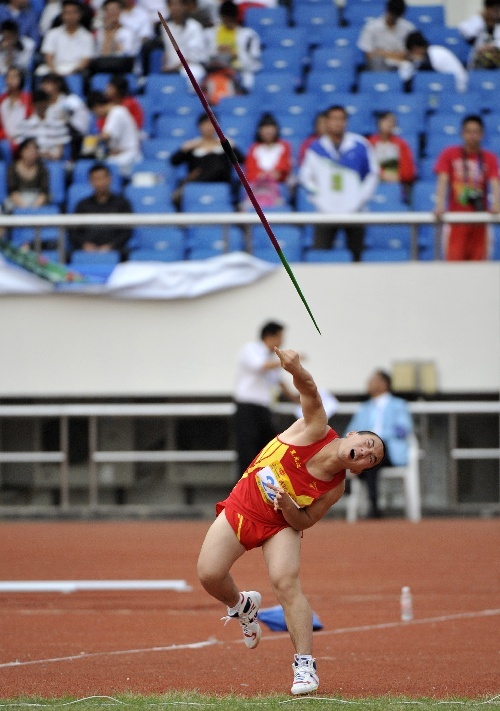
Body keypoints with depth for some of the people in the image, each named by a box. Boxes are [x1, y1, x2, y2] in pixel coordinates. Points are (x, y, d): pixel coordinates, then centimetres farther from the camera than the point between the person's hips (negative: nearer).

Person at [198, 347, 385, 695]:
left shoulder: (334, 489, -17)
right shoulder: (316, 431, -19)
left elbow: (303, 522, -9)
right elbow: (310, 392, -34)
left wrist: (289, 507, -32)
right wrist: (296, 369, -55)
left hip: (280, 525, -2)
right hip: (241, 507, 2)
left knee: (286, 582, -24)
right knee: (209, 575, -7)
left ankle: (305, 665, -19)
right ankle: (242, 606, 29)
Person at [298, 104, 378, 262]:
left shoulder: (360, 146, 2)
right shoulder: (316, 148, 4)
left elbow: (372, 174, 8)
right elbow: (305, 176, 9)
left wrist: (360, 199, -1)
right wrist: (320, 198, -2)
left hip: (354, 211, 0)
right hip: (326, 212, 0)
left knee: (356, 254, 3)